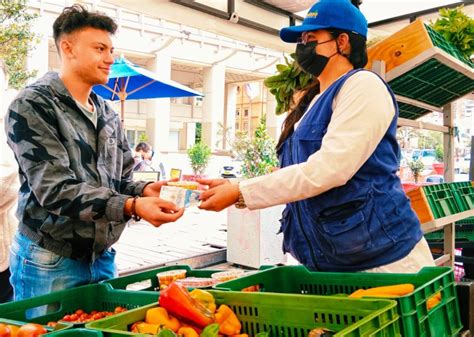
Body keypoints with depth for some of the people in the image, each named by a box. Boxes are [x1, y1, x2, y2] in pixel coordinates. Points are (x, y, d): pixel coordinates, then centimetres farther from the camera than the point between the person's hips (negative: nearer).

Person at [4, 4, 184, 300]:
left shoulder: (108, 115, 11)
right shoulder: (32, 106, -11)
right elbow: (54, 188, -21)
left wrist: (144, 190, -11)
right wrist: (132, 207, -32)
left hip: (103, 257, 7)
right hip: (50, 262, -6)